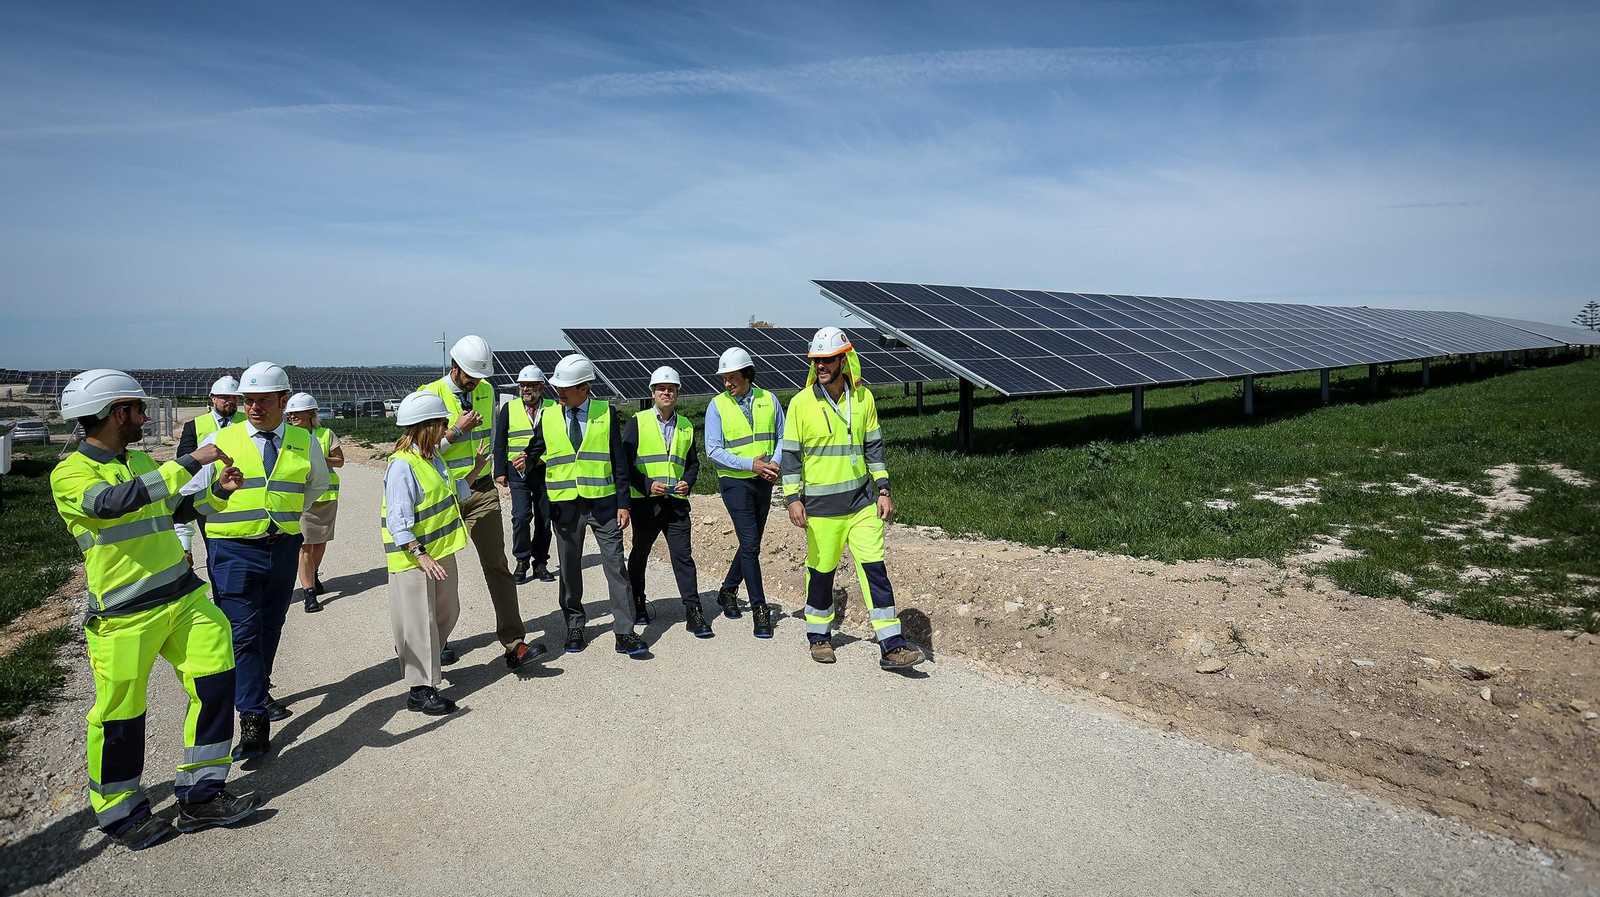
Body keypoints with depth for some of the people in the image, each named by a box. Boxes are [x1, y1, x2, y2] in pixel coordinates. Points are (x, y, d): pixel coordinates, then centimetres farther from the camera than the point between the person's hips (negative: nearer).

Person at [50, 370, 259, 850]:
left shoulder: (143, 462, 13)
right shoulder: (70, 473, -9)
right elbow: (110, 503, -31)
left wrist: (218, 491, 9)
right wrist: (189, 463, -30)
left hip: (183, 595, 7)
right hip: (124, 613, -6)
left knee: (216, 680, 2)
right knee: (121, 714, 3)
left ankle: (200, 796, 15)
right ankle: (119, 812, 25)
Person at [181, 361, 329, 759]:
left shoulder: (305, 443, 4)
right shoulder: (219, 442, -2)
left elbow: (317, 483, 25)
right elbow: (188, 495, 4)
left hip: (284, 547, 3)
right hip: (234, 550, -3)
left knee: (270, 627, 16)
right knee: (242, 633, -8)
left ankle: (259, 692, 38)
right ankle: (253, 722, -4)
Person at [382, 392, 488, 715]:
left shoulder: (434, 458, 8)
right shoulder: (402, 465, -20)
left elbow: (453, 495, 19)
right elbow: (398, 522, -23)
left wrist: (475, 471, 14)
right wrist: (421, 555, -27)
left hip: (442, 552, 9)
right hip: (413, 559, -9)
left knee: (447, 613, 18)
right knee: (420, 621, 0)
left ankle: (416, 660, 40)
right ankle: (421, 690, 10)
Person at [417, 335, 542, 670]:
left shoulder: (486, 390, 7)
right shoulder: (430, 395, -10)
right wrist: (457, 431, -19)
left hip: (482, 491, 3)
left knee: (497, 564, -5)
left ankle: (514, 644, -6)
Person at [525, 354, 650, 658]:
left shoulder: (606, 413, -1)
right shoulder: (548, 418, 5)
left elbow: (619, 461, 0)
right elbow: (534, 453, 14)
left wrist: (624, 503, -4)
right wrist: (524, 463, -9)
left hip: (603, 502, -2)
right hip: (565, 505, 2)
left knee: (615, 566, -2)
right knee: (569, 569, 12)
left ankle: (625, 633, 3)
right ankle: (575, 627, 28)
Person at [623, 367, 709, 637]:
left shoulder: (686, 426, 11)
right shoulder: (638, 423, 0)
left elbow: (693, 463, 19)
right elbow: (624, 461, -4)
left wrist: (688, 483, -1)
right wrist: (647, 485, -15)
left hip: (676, 502, 2)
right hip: (645, 501, -2)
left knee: (683, 555, -3)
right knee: (639, 554, 12)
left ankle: (694, 613, 1)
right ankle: (637, 606, 31)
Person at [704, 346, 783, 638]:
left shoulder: (768, 400, 3)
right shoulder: (717, 405, -5)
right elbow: (713, 450, -9)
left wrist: (776, 463, -12)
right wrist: (751, 464, -19)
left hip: (763, 482, 4)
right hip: (735, 481, -4)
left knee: (752, 542, 14)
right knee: (750, 544, -9)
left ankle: (728, 590, 35)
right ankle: (760, 609, -1)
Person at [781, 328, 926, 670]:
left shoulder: (863, 397, 3)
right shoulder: (801, 403, -5)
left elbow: (873, 446, 10)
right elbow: (791, 453, -2)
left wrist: (883, 490, 5)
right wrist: (793, 499, -9)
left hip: (861, 501, 2)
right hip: (820, 505, -2)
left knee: (875, 568, -3)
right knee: (821, 571, 9)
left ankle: (892, 646, 1)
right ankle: (819, 637, 29)